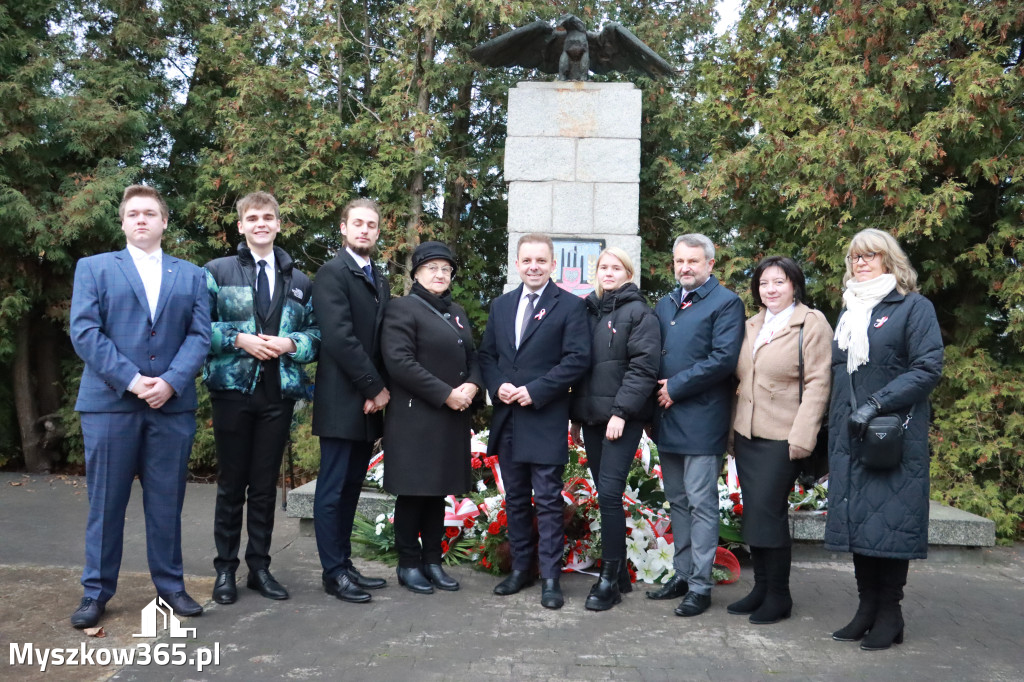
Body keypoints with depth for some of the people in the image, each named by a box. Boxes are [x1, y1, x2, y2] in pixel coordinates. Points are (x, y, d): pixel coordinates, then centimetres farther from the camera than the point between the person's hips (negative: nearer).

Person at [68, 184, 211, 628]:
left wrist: (171, 381, -12)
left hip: (172, 404, 2)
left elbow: (199, 335, 3)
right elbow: (84, 332, -3)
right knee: (105, 501, 5)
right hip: (109, 401, -1)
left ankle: (170, 584, 19)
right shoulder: (94, 268, 9)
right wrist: (130, 380, -13)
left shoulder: (191, 276, 13)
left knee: (167, 501, 7)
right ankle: (96, 591, 17)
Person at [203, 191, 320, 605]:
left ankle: (260, 567, 19)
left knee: (265, 485, 9)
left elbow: (316, 333, 11)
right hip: (233, 389, -2)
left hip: (279, 392, 2)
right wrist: (239, 339, -15)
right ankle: (225, 569, 18)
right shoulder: (218, 271, 4)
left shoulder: (299, 281, 12)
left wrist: (291, 343, -8)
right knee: (231, 484, 6)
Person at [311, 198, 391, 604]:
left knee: (350, 487, 13)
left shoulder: (379, 281, 17)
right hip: (342, 402, -7)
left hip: (369, 402, 7)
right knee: (333, 490, 1)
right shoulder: (333, 273, -7)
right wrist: (376, 388, -14)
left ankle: (344, 564, 22)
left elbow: (382, 341, 12)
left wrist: (380, 391, -3)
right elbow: (339, 338, -17)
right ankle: (333, 572, 10)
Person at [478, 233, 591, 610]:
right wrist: (498, 386, -7)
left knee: (548, 500, -1)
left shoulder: (570, 305, -3)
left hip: (546, 419, -5)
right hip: (506, 418, 5)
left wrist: (535, 390, -17)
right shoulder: (501, 305, 13)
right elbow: (486, 354, 13)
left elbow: (578, 358, -12)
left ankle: (550, 578, 9)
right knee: (515, 498, 14)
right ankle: (520, 568, 26)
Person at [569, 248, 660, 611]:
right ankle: (619, 573, 20)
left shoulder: (638, 312, -3)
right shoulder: (589, 311, 14)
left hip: (623, 417, -6)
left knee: (609, 493, -11)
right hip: (592, 415, 6)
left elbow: (644, 366, -11)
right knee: (606, 495, 9)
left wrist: (620, 411, -17)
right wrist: (576, 415, 14)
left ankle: (610, 578, 0)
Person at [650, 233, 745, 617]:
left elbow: (724, 358, -16)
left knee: (700, 503, -2)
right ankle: (682, 575, 25)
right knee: (677, 502, 14)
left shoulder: (726, 303, -6)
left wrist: (675, 387, -14)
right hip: (667, 418, 7)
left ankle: (700, 585, 7)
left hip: (700, 419, -7)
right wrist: (658, 386, 1)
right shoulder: (664, 305, 17)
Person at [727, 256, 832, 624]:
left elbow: (817, 384, -11)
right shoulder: (752, 326, 16)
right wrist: (733, 429, 14)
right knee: (753, 511, 9)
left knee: (768, 511, -7)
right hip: (746, 435, 7)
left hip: (781, 438, -6)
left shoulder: (812, 324, -4)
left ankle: (778, 595, 7)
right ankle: (760, 588, 20)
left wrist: (801, 437, -17)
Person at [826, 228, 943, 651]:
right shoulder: (849, 313, 18)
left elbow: (929, 368, -10)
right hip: (849, 438, 6)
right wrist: (835, 430, 12)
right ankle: (867, 607, 15)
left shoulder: (913, 307, -1)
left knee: (889, 519, -4)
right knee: (856, 518, 6)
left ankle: (889, 613, 7)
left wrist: (877, 403, -18)